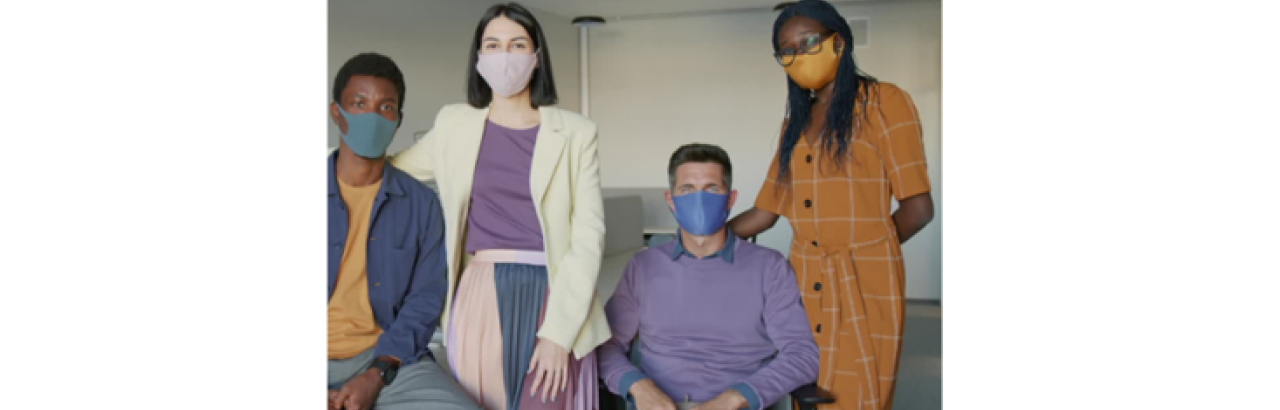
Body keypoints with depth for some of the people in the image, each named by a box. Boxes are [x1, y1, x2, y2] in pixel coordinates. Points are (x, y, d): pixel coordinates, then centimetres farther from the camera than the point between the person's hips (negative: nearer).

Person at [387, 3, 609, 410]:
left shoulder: (575, 132, 1)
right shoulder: (453, 125, 8)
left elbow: (588, 236, -5)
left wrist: (559, 332, -12)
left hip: (554, 298, -2)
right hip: (480, 300, 2)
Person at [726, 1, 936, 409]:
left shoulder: (884, 102, -3)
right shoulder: (794, 123, 15)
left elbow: (917, 206, -8)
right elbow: (764, 212, 10)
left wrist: (862, 250, 3)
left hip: (864, 281, -5)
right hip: (805, 281, 5)